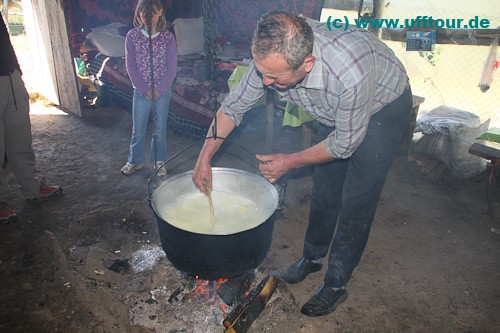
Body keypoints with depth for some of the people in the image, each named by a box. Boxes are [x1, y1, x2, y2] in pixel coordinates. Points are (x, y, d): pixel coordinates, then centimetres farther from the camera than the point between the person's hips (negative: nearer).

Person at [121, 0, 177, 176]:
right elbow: (131, 66, -4)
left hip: (163, 91, 0)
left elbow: (172, 68, -5)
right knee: (138, 129, 10)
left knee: (160, 129, 10)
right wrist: (144, 89, -10)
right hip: (141, 92, 1)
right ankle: (135, 160, 29)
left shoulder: (168, 37, -5)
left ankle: (159, 161, 28)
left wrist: (160, 89, -12)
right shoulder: (132, 36, -4)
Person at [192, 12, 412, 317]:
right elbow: (233, 107, -12)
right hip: (335, 111, 6)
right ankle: (313, 257, 33)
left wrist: (290, 162, -19)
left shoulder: (350, 72, -44)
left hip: (383, 108, -5)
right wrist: (204, 158, -16)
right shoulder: (271, 56, -26)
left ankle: (336, 285, 14)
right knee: (323, 191, 12)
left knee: (356, 202, -4)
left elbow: (346, 142, -28)